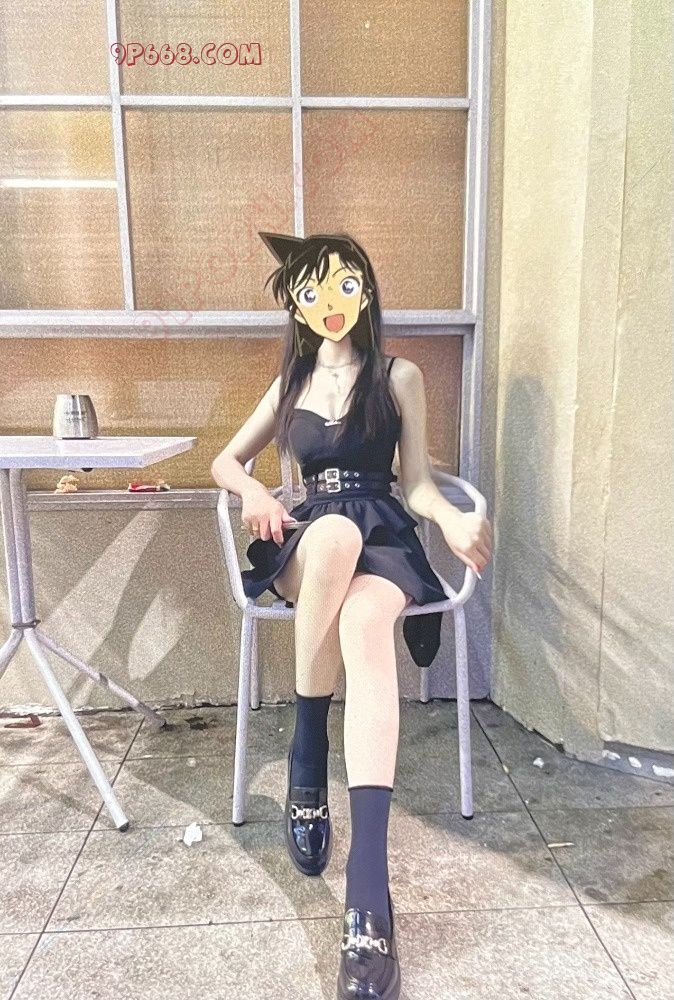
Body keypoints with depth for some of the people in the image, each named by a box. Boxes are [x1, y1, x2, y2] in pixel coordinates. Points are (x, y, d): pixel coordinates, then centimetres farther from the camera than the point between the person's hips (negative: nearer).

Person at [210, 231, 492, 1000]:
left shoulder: (399, 376, 9)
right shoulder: (291, 383, 17)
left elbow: (416, 482, 4)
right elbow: (225, 460, 20)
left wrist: (453, 519, -19)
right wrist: (253, 490, -4)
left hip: (383, 540, -1)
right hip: (308, 544, 2)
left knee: (364, 624, -38)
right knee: (335, 529, -38)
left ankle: (368, 894, -43)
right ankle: (306, 766, -26)